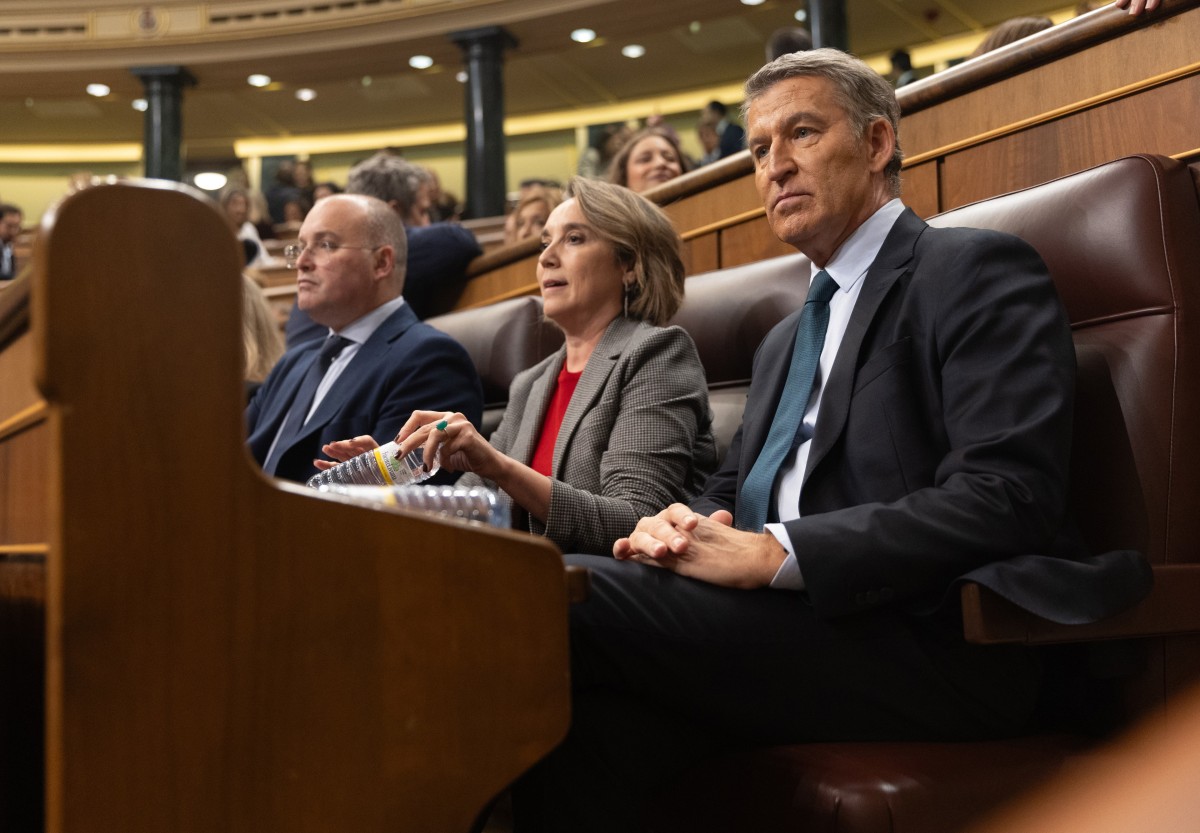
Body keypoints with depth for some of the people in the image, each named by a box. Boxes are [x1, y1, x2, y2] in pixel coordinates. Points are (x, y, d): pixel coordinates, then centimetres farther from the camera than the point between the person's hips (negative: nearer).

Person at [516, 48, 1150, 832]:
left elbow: (1007, 495, -13)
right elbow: (731, 493, 26)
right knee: (592, 718, -28)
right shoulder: (785, 341, 28)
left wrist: (776, 554, -19)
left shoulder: (976, 271, 1)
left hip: (926, 643, -6)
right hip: (785, 622, 7)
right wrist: (678, 527, 0)